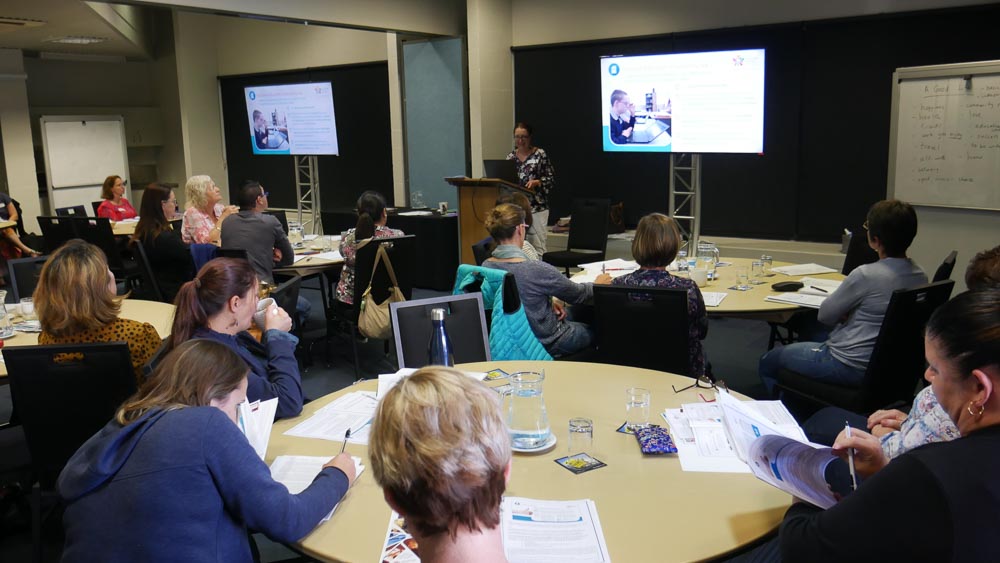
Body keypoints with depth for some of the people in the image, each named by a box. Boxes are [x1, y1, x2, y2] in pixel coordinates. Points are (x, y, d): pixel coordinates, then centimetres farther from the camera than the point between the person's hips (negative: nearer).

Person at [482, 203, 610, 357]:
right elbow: (577, 294, -13)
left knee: (572, 312, 28)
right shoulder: (536, 269, -31)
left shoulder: (486, 267, -10)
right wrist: (597, 285, 7)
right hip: (545, 343, -7)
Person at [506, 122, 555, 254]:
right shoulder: (511, 156, 11)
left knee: (538, 246, -5)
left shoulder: (540, 154, -2)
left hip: (537, 207, -4)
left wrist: (536, 182, -17)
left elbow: (551, 179, -2)